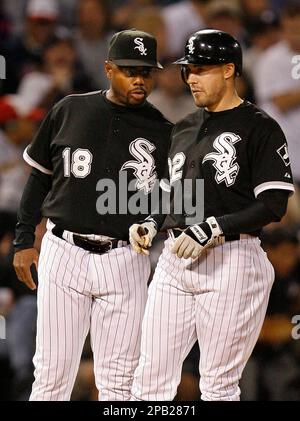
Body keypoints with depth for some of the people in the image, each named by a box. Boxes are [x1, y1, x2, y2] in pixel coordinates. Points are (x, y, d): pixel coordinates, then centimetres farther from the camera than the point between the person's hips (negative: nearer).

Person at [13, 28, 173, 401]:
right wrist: (23, 240, 10)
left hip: (125, 261, 0)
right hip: (63, 254, 0)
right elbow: (39, 177, 13)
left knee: (116, 382, 1)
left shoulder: (161, 131, 4)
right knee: (52, 373, -1)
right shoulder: (69, 111, 5)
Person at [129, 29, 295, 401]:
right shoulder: (183, 129, 19)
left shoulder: (259, 128, -4)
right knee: (150, 377, 2)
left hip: (230, 261, -7)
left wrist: (213, 229, -19)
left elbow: (273, 205, -11)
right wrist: (150, 224, 6)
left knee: (218, 384, -4)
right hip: (174, 259, 7)